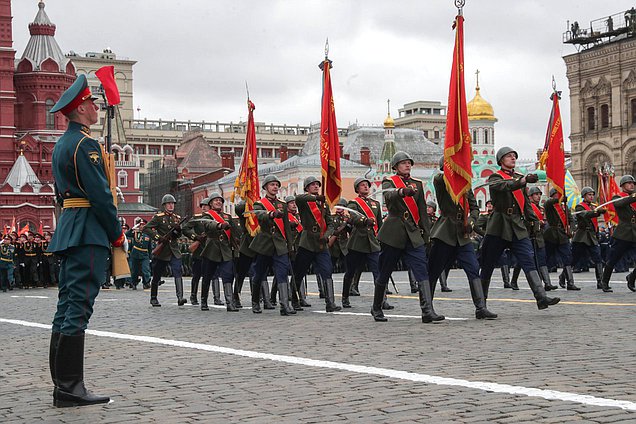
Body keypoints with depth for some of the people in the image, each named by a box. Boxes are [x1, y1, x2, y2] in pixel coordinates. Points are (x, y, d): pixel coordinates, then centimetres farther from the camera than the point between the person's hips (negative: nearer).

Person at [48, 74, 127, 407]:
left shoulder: (61, 144, 20)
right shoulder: (85, 144, -11)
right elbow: (100, 194, -17)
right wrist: (118, 235, -7)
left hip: (68, 230, 10)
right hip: (88, 232, -10)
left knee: (66, 308, 9)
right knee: (78, 308, -10)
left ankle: (62, 385, 13)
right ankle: (70, 389, -10)